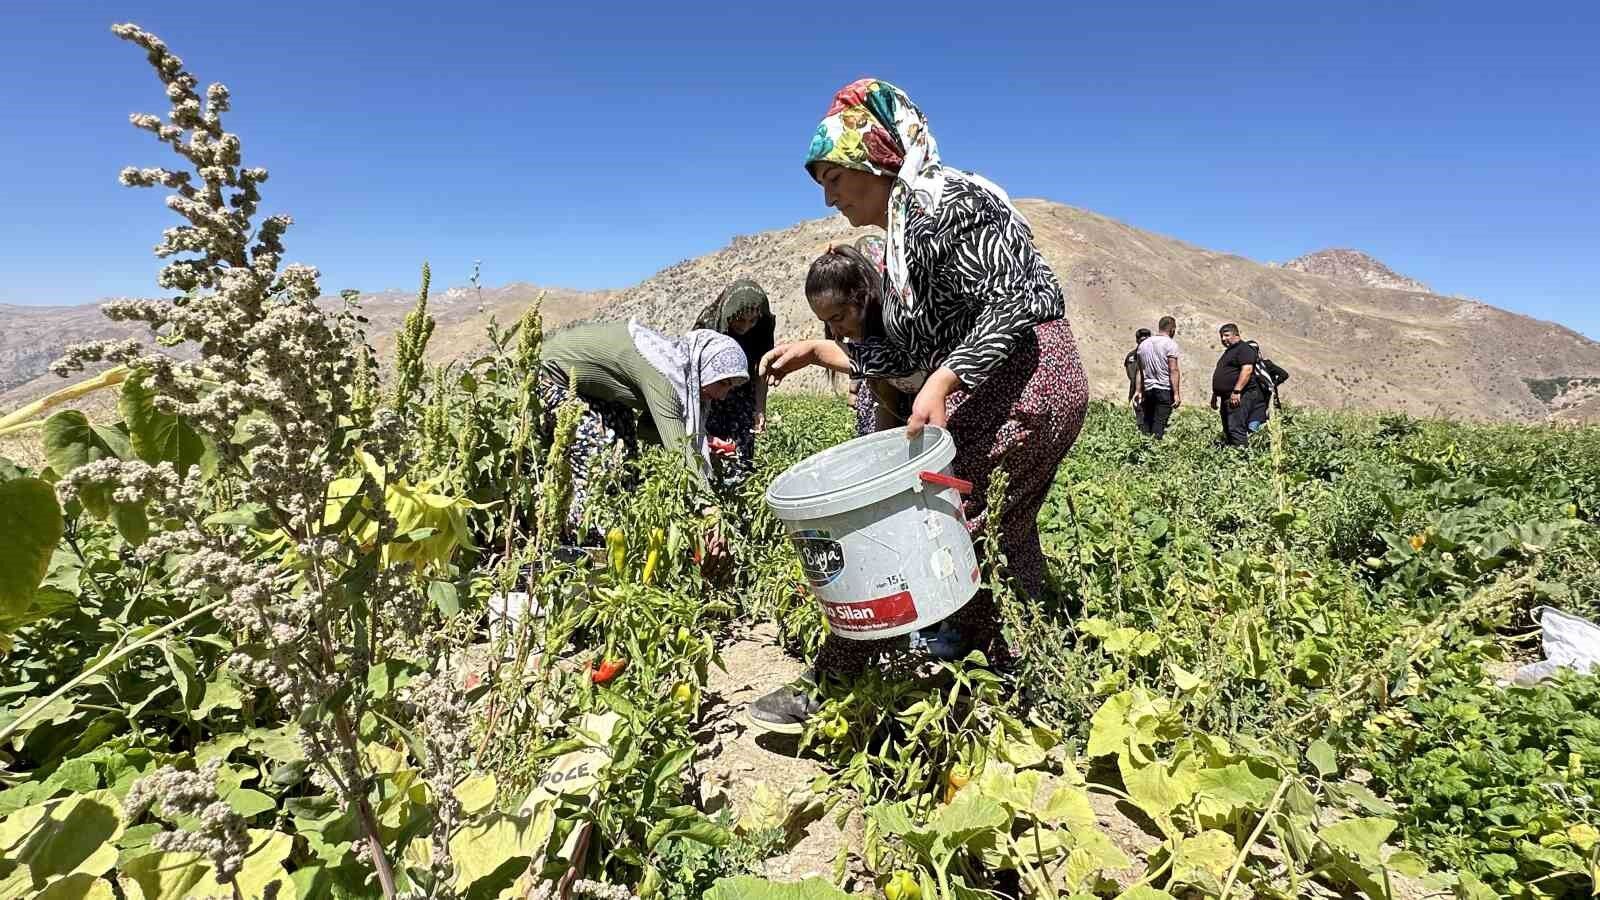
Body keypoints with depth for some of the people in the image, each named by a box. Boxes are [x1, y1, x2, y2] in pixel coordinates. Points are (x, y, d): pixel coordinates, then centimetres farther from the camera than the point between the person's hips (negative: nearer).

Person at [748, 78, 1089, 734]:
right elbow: (903, 357, 15)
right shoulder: (898, 245, 19)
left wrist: (941, 384, -28)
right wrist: (815, 350, 12)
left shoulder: (940, 200, -8)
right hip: (991, 391, 10)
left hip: (1026, 379, -10)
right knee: (998, 544, 14)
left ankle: (832, 689, -2)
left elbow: (1009, 305, -19)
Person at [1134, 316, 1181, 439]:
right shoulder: (1170, 344, -6)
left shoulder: (1143, 344, 12)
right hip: (1165, 390, -5)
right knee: (1159, 425, -6)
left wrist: (1138, 391, 17)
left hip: (1148, 389, 6)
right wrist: (1176, 393, -13)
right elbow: (1173, 370, -12)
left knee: (1147, 423, 9)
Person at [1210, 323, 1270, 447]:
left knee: (1236, 429, -16)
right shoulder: (1228, 352, 24)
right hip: (1226, 397, 10)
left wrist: (1236, 391, -26)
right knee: (1227, 430, 11)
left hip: (1238, 397, -10)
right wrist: (1215, 395, 26)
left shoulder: (1244, 349, -7)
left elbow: (1247, 370, -20)